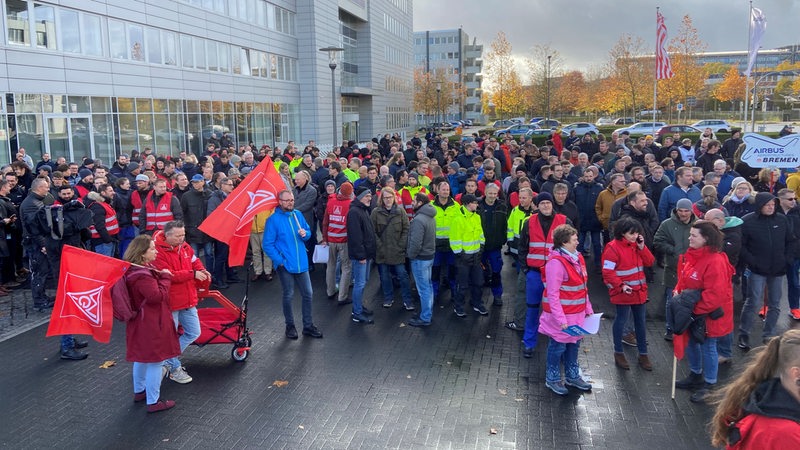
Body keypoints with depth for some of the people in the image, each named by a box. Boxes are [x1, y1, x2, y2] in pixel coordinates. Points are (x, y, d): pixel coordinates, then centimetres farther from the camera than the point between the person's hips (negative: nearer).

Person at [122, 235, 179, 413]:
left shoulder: (133, 269, 6)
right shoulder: (142, 275, -27)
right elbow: (157, 296, -28)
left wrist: (161, 276, 4)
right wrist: (165, 277, -18)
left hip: (140, 322, 11)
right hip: (151, 325, -11)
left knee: (141, 357, 24)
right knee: (155, 361, -1)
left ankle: (139, 391, 41)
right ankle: (153, 402, 7)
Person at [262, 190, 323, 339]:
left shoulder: (298, 215, 4)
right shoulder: (273, 219, -12)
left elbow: (308, 231, 16)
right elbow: (267, 245, -12)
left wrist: (305, 233, -8)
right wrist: (279, 261, -17)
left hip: (301, 263, 5)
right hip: (285, 264, -5)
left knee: (307, 293, 9)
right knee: (288, 295, 8)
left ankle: (308, 326, 23)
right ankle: (290, 326, 26)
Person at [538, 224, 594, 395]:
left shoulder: (577, 257, 7)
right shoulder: (556, 262, -21)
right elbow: (553, 294, -21)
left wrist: (588, 309, 12)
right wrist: (560, 319, -22)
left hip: (577, 313, 8)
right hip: (561, 315, -8)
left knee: (574, 344, 20)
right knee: (558, 346, 5)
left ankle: (573, 377, 37)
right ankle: (552, 379, 23)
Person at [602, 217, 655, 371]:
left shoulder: (636, 245, 7)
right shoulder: (613, 248, -16)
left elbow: (649, 262, 4)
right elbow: (607, 272, -18)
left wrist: (642, 247, -8)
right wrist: (621, 286, -23)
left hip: (640, 291, 7)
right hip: (623, 293, -7)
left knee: (640, 322, 14)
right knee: (621, 321, 6)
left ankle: (643, 354, 25)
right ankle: (618, 353, 21)